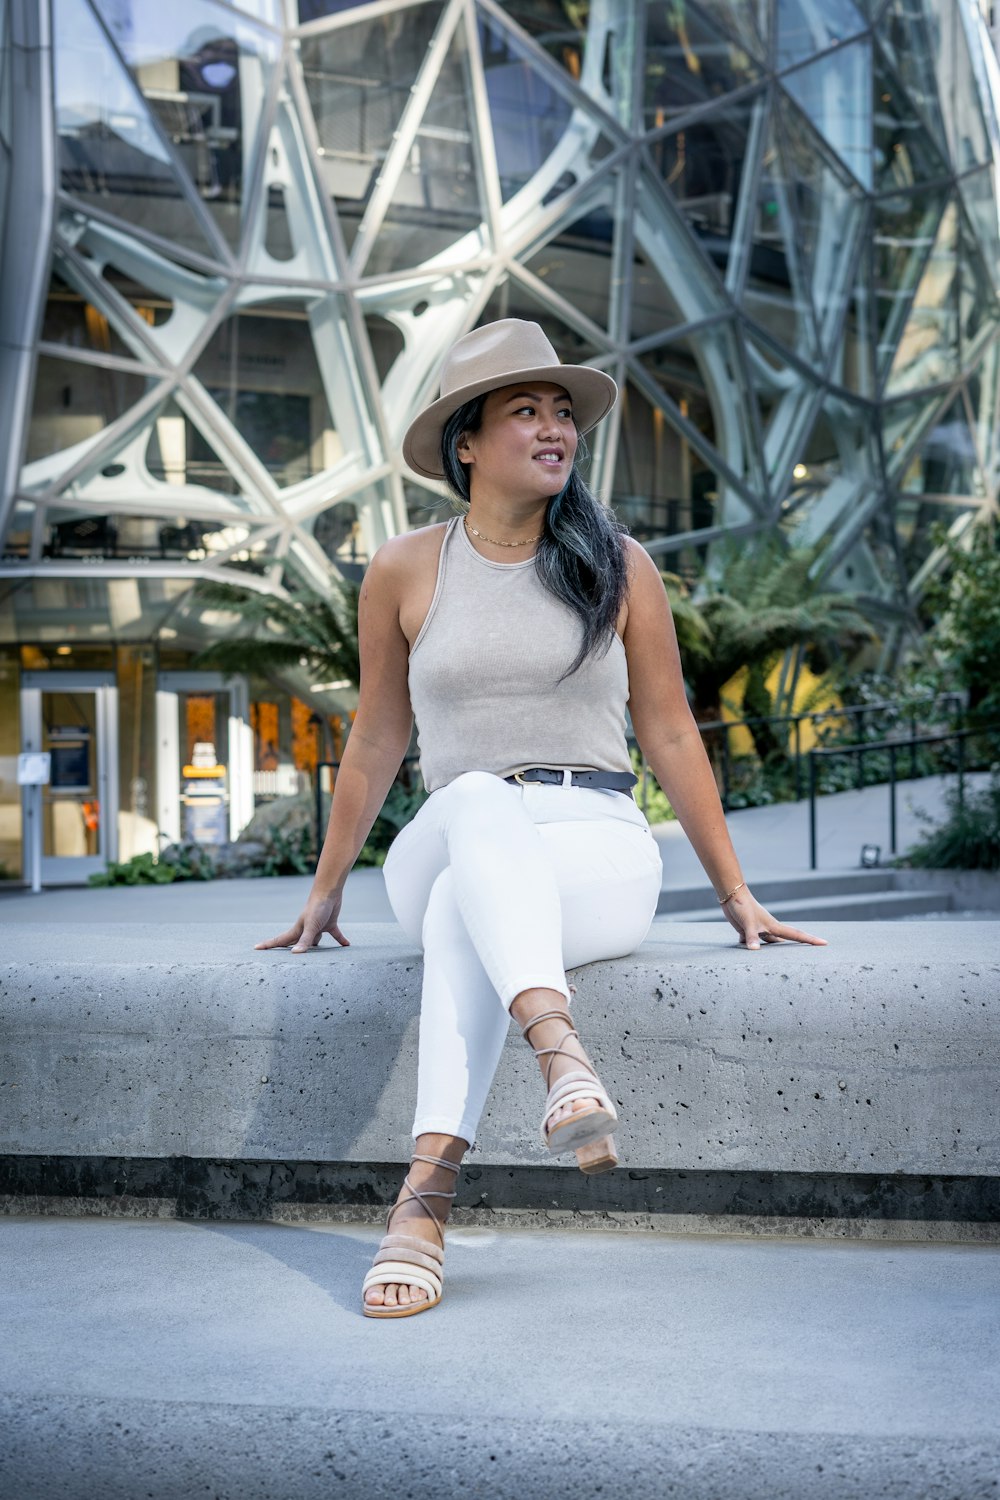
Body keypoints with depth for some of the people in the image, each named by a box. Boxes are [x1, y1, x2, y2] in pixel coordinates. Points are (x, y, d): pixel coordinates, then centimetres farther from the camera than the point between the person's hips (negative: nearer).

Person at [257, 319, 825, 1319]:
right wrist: (324, 894, 20)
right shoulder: (404, 573, 8)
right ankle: (564, 1063, -58)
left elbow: (669, 732, 13)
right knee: (480, 802, -38)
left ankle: (425, 1198, -49)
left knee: (464, 903, -37)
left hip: (600, 853, 0)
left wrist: (737, 897, 11)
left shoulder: (617, 566, 9)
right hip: (442, 850, 1)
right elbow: (377, 739, 18)